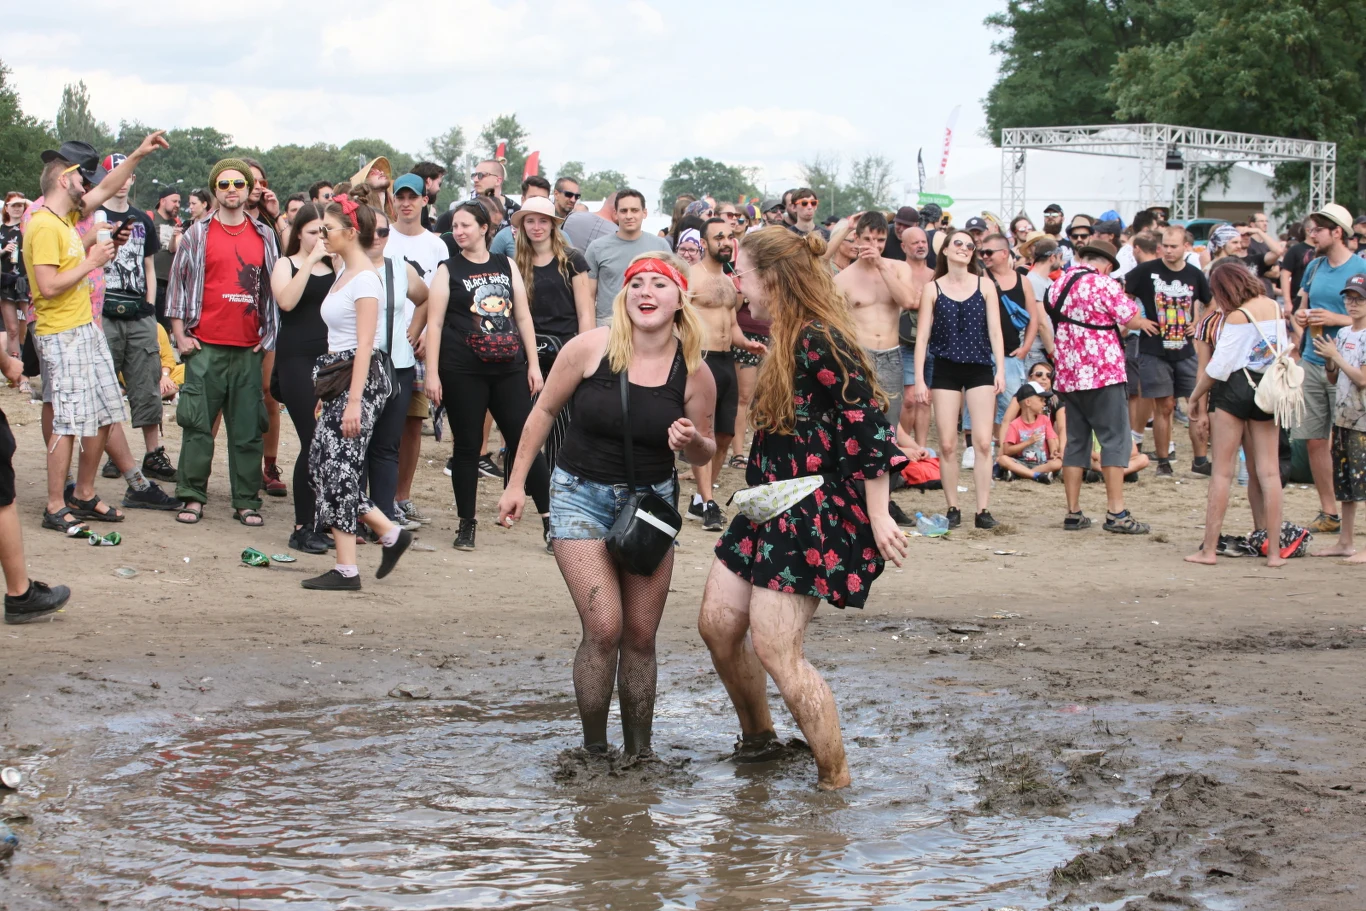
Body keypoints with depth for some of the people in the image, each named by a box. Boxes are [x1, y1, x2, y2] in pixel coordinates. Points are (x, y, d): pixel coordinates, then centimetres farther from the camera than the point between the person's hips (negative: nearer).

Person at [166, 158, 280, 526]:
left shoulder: (264, 236, 9)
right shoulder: (198, 234, 3)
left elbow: (274, 285, 14)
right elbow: (177, 282, 5)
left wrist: (269, 336, 6)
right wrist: (180, 335, -1)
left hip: (249, 347, 2)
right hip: (206, 345, -2)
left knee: (248, 428, 3)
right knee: (198, 423, -1)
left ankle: (246, 501, 8)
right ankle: (193, 497, 7)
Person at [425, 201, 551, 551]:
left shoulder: (507, 267, 12)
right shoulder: (448, 271, 4)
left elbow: (523, 317, 12)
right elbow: (435, 323, -1)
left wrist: (533, 364, 7)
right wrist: (432, 373, -9)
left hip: (509, 369, 2)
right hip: (463, 372, -2)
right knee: (467, 446, 3)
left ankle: (550, 518, 3)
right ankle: (466, 525, 12)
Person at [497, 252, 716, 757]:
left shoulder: (694, 373, -8)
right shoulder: (590, 347, -13)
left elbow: (704, 454, 5)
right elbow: (545, 411, 0)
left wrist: (693, 442, -19)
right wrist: (516, 482, 2)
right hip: (581, 494, -2)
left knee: (641, 636, 5)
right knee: (604, 628, -13)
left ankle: (639, 751, 17)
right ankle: (593, 750, 2)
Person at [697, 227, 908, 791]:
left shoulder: (818, 342, -19)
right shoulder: (786, 342, 13)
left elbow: (868, 427, -22)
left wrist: (879, 519, -22)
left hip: (812, 517, -10)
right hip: (770, 511, 10)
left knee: (775, 650, -11)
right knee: (718, 623, 12)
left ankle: (835, 778, -1)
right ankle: (757, 738, 32)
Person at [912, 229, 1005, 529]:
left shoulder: (985, 286, 6)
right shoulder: (932, 289, 3)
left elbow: (995, 331, 3)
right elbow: (922, 336, 1)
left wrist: (1000, 369, -7)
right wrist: (919, 379, -5)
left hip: (980, 369, 0)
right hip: (946, 370, 0)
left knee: (983, 442, -6)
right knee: (947, 444, -1)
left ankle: (983, 510, -3)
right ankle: (953, 509, 8)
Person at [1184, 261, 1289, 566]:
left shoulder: (1237, 317, -14)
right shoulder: (1276, 308, 6)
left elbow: (1218, 367, -15)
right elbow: (1284, 352, 14)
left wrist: (1195, 395, -4)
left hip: (1235, 389, -6)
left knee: (1222, 472, -1)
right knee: (1269, 471, 4)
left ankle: (1208, 549, 0)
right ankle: (1274, 550, 2)